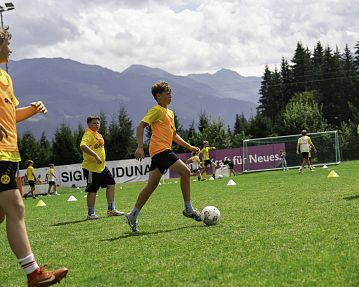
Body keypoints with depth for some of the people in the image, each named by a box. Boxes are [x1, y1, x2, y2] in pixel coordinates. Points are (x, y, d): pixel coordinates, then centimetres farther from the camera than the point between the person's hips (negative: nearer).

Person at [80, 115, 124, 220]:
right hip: (91, 168, -9)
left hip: (102, 167, 9)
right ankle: (90, 214, 6)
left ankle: (111, 210, 17)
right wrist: (95, 155, -37)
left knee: (111, 184, 9)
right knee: (92, 190, -4)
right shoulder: (88, 134, -15)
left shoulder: (97, 134, 15)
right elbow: (83, 146, -32)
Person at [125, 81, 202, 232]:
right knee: (185, 172, -12)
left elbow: (174, 135, 30)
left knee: (151, 185, 7)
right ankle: (188, 209, -8)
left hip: (160, 152, 9)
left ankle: (133, 215, 9)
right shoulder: (157, 110, -5)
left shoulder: (170, 113, 23)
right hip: (160, 150, -9)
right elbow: (140, 126, -13)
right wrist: (140, 147, -24)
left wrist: (190, 147, 23)